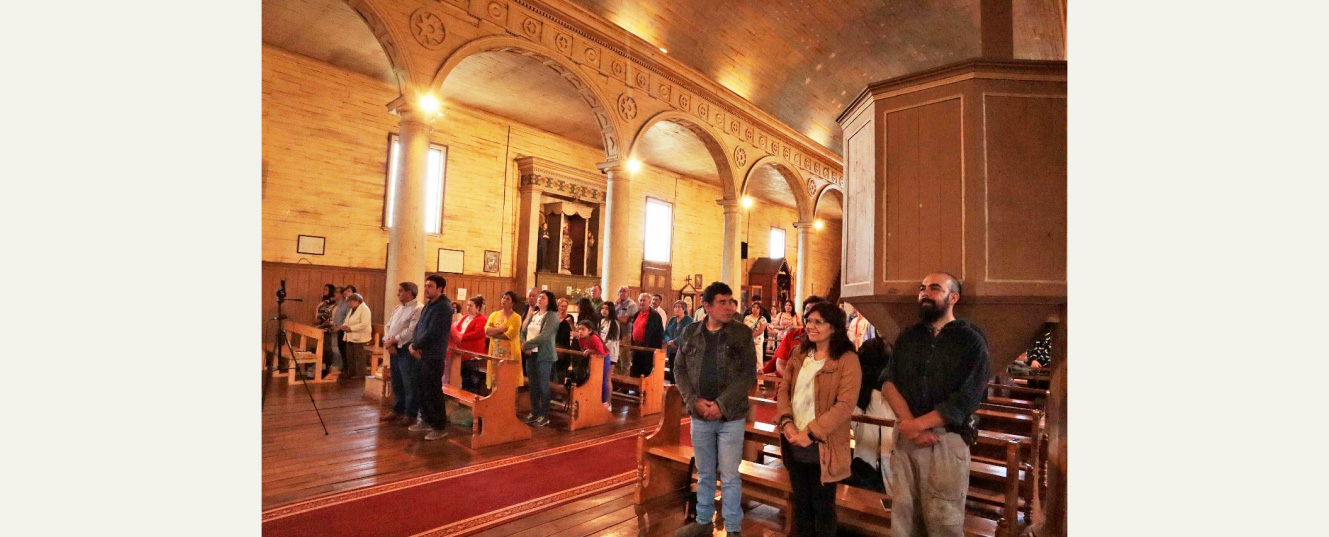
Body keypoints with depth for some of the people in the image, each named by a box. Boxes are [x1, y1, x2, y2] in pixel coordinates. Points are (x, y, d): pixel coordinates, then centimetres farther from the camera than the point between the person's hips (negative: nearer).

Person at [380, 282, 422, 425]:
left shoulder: (418, 309, -13)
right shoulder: (397, 308, 16)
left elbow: (411, 331, -21)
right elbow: (388, 326, 12)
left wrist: (393, 341, -14)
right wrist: (387, 342, -5)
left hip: (407, 350, -9)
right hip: (394, 350, 9)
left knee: (409, 384, -2)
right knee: (396, 383, 17)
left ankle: (410, 414, 7)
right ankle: (398, 410, 30)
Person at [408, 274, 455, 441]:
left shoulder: (443, 307, -16)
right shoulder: (428, 305, 15)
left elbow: (432, 333, -22)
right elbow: (418, 326, 13)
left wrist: (415, 346, -11)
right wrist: (414, 344, -5)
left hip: (433, 357, -9)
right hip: (421, 355, 9)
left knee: (433, 392, -4)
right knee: (421, 390, 16)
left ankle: (440, 427, 6)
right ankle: (426, 420, 31)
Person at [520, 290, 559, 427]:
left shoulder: (552, 316, -9)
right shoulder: (532, 315, 12)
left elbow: (544, 336, -19)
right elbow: (523, 332, 10)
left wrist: (526, 344, -14)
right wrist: (524, 345, -10)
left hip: (544, 355, -6)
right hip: (531, 354, 6)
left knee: (543, 385, 0)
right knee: (533, 385, 12)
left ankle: (544, 416, 10)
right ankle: (534, 412, 24)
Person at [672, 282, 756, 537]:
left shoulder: (743, 333, -5)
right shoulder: (690, 333, 2)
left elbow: (749, 374, -9)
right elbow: (679, 370, 4)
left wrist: (721, 404, -16)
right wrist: (694, 401, -10)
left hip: (731, 416, -2)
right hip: (699, 415, 3)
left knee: (730, 476, 6)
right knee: (704, 474, 17)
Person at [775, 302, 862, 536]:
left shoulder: (847, 360, -12)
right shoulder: (800, 354, 8)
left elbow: (845, 405, -18)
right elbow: (784, 388, 6)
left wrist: (811, 433, -20)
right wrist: (786, 421, -10)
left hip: (821, 446, -5)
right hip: (794, 443, 5)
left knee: (822, 505, 11)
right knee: (800, 501, 19)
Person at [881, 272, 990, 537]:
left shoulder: (971, 340, -3)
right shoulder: (907, 337, 10)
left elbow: (965, 400, -12)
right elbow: (888, 381, 0)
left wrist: (917, 424, -13)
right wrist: (908, 422, -15)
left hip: (946, 440, -4)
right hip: (904, 436, 4)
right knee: (902, 515, 11)